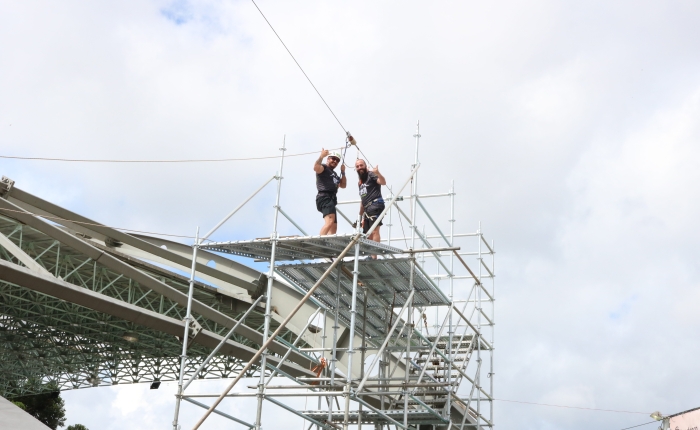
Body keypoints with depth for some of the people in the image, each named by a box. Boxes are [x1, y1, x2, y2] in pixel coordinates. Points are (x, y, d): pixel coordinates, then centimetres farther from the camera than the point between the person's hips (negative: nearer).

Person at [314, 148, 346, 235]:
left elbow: (343, 185, 29)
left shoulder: (334, 174, 30)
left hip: (332, 199, 11)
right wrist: (322, 156, -18)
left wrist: (343, 172, 21)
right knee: (330, 221, -32)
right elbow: (316, 168, -20)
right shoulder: (323, 168, 3)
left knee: (333, 227, 9)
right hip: (325, 198, -11)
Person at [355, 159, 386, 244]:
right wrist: (361, 216, 27)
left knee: (374, 231, -20)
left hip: (375, 205, -9)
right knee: (368, 235, 4)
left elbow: (383, 182, -17)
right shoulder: (360, 183, 26)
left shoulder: (371, 175, 2)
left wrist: (377, 173, -37)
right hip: (367, 209, 9)